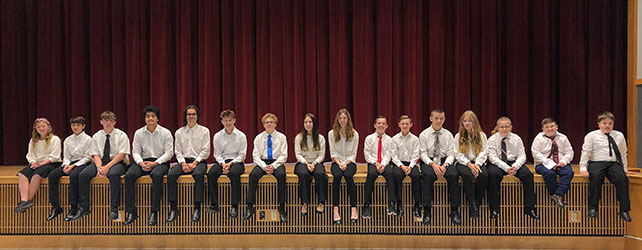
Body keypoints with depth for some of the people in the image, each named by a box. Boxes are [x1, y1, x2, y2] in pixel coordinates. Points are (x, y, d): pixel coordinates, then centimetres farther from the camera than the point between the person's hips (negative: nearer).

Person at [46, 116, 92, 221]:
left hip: (83, 163, -6)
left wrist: (73, 166, -15)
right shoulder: (68, 140, 16)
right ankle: (55, 206, -17)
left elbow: (87, 157, -6)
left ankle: (73, 208, -33)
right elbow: (66, 156, 15)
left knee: (73, 175, -37)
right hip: (71, 163, 6)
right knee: (52, 175, -18)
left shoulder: (88, 139, 0)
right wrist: (66, 164, -8)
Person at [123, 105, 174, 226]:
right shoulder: (139, 133, 11)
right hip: (144, 161, 3)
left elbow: (169, 152, -4)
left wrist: (154, 163, -16)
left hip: (160, 162, -3)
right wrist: (141, 163, -14)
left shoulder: (166, 133, 2)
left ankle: (154, 213, -33)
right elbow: (135, 151, 7)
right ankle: (131, 212, -22)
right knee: (129, 175, -26)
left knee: (156, 175, -37)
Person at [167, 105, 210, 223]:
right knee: (171, 175, -27)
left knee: (198, 174, -37)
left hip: (199, 161, -3)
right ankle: (173, 208, -22)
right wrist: (183, 163, -8)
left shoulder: (204, 131, 7)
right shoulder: (179, 132, 15)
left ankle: (197, 209, -32)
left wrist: (195, 163, -13)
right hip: (184, 160, 3)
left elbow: (205, 151, 0)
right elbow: (178, 151, 10)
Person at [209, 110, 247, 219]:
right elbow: (217, 154, 6)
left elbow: (242, 155, -1)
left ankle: (235, 206, -34)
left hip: (236, 161, -3)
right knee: (211, 173, -29)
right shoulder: (217, 136, 9)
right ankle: (214, 204, -22)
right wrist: (223, 163, -13)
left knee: (234, 173, -37)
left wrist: (231, 163, -15)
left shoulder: (241, 136, 2)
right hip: (222, 161, 3)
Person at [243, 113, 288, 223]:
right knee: (253, 175, -30)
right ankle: (250, 207, -26)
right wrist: (264, 166, -14)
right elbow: (256, 155, 5)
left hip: (277, 162, -1)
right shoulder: (259, 137, 11)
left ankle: (282, 208, -30)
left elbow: (283, 156, 2)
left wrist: (273, 165, -15)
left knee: (281, 175, -35)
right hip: (262, 162, 2)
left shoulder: (281, 137, 8)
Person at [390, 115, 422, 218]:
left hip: (411, 163, 1)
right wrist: (402, 166, -14)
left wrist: (410, 167, -14)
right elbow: (394, 156, 1)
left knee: (416, 175, -31)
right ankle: (399, 205, -27)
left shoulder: (415, 139, 7)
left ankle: (417, 205, -23)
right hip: (398, 163, 0)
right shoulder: (394, 139, 6)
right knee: (397, 175, -33)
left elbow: (415, 156, 2)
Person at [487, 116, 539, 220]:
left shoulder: (516, 138, 6)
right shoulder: (492, 139, -2)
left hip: (514, 162, 3)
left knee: (528, 174, -24)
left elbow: (522, 156, 1)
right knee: (493, 174, -34)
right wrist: (506, 168, -25)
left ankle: (529, 208, -16)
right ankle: (494, 209, -26)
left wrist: (515, 166, -20)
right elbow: (492, 157, -11)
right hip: (498, 164, -2)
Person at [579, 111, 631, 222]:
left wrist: (625, 167, 23)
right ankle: (593, 208, -28)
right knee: (596, 177, -35)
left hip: (614, 163, 3)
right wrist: (583, 168, -6)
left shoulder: (619, 136, 17)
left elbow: (623, 153, 26)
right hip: (597, 163, -3)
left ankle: (624, 211, -22)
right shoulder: (591, 136, 7)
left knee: (622, 178, -28)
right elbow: (586, 152, 2)